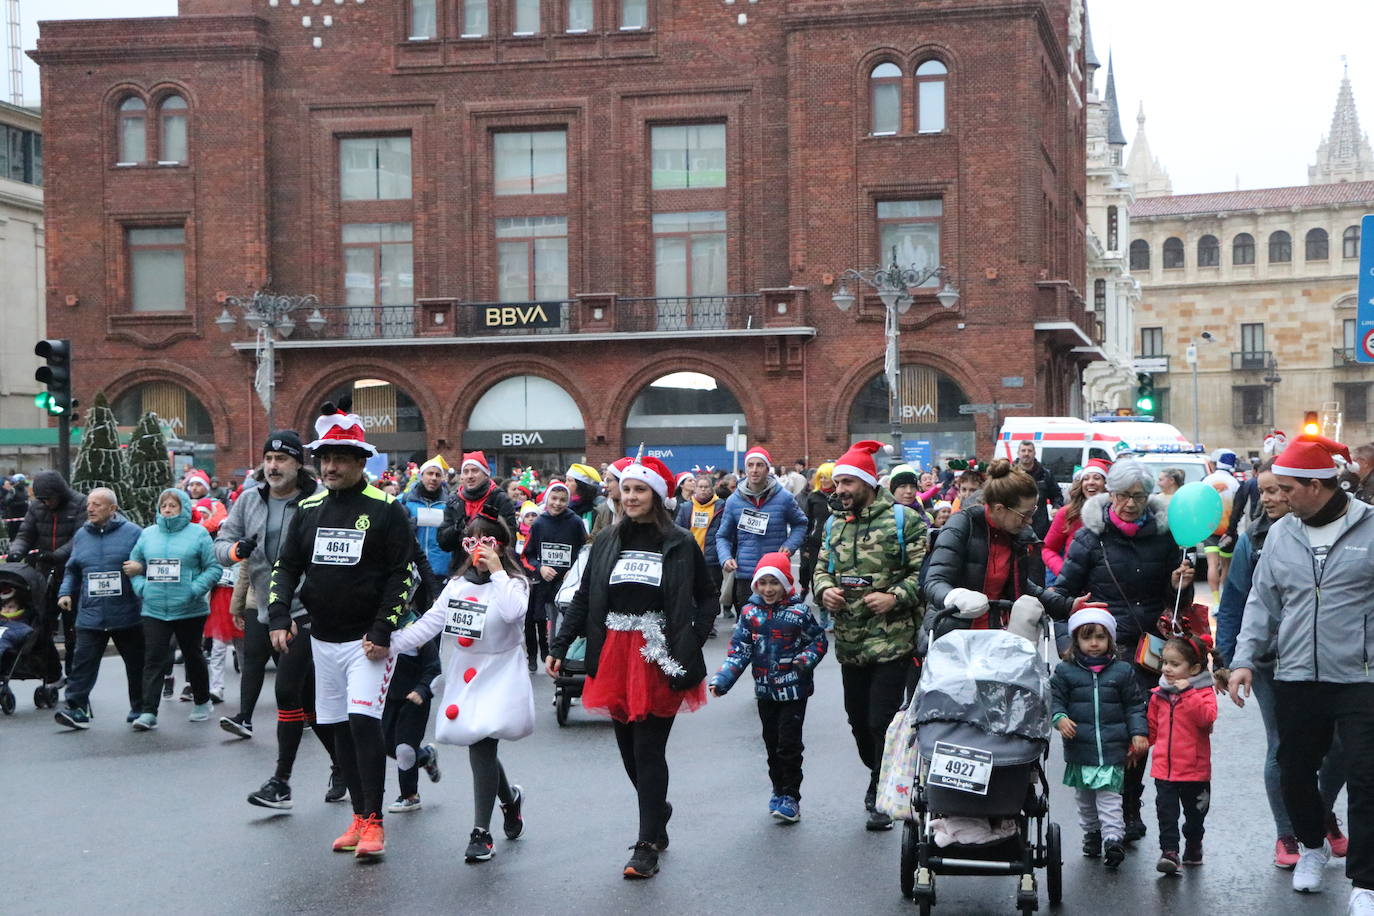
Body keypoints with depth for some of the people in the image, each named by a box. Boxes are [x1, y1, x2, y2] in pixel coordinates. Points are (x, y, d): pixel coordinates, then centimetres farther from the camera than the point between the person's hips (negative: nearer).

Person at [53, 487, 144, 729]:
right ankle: (77, 708, -5)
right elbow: (72, 570, 21)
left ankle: (140, 709, 22)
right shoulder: (81, 535, 11)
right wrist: (65, 592, 7)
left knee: (136, 664, 9)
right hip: (90, 616, 3)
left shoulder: (132, 533, -3)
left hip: (127, 616, -3)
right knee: (83, 662, -6)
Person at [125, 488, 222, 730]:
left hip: (190, 610, -2)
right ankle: (148, 712, -10)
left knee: (193, 656, 14)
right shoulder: (148, 534, 10)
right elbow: (134, 566, 16)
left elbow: (213, 568, -5)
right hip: (154, 610, 2)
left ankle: (202, 701, 32)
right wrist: (141, 587, -1)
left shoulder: (198, 533, -1)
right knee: (153, 660, -7)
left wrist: (195, 590, -16)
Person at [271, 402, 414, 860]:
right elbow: (285, 566, 12)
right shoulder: (309, 509, 8)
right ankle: (359, 817, 20)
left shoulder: (385, 510, -7)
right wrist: (279, 619, -2)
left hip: (367, 641, -6)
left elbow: (401, 575, -9)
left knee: (363, 723, -16)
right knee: (339, 729, 9)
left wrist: (382, 632, -16)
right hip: (322, 639, 6)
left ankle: (373, 822, -9)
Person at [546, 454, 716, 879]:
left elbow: (707, 598, 8)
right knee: (628, 748, 10)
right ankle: (657, 813, 35)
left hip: (659, 660, -4)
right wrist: (558, 647, 0)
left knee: (648, 751, -4)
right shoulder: (607, 541, 6)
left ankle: (647, 846, 3)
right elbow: (583, 598, 8)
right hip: (615, 659, 4)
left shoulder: (680, 544, -1)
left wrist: (693, 642, -4)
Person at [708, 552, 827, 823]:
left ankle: (790, 796, 4)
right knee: (772, 743, 13)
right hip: (765, 690, 4)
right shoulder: (750, 613, 1)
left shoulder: (798, 612, -7)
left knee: (789, 743, -5)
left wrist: (805, 660, -16)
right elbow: (738, 650, 0)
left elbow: (819, 640, 3)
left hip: (794, 689, -4)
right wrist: (722, 680, -11)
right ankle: (778, 789, 27)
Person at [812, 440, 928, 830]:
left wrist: (895, 597, -21)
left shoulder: (903, 520, -6)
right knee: (858, 719, 14)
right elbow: (821, 567, 20)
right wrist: (824, 590, -1)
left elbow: (923, 571, -8)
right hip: (849, 642, 6)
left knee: (883, 720, -7)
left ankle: (884, 797, 5)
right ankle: (880, 780, 35)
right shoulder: (834, 523, 13)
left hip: (892, 640, -6)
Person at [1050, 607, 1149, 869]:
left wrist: (1139, 732, -3)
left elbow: (1134, 705, 6)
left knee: (1109, 796, -7)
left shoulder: (1121, 671, 2)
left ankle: (1113, 838, -9)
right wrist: (1060, 718, -17)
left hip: (1112, 748, -2)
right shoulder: (1065, 671, 1)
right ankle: (1091, 832, 29)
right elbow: (1055, 700, 2)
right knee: (1084, 796, 14)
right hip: (1079, 748, 2)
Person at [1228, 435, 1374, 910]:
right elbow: (1263, 602, 12)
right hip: (1295, 678, 4)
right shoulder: (1281, 534, 7)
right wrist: (1245, 659, 3)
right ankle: (1312, 845, 41)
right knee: (1295, 773, 14)